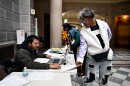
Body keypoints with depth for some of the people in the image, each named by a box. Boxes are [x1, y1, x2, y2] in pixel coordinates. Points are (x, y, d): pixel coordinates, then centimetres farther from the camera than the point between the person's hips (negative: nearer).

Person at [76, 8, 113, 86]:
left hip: (106, 57, 1)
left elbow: (109, 35, 7)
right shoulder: (83, 31, -15)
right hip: (93, 59, 0)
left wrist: (102, 44, 6)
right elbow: (83, 46, -18)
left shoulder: (104, 24, -11)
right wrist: (80, 59, -32)